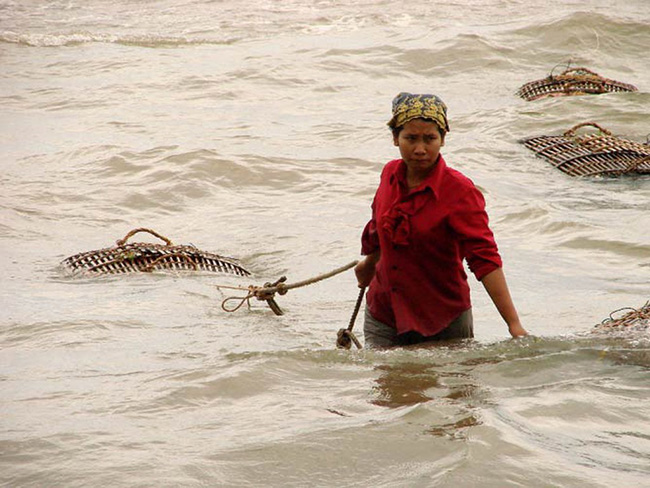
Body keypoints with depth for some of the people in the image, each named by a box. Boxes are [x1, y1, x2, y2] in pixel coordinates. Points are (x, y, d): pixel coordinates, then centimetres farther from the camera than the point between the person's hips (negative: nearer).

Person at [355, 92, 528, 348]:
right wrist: (369, 263, 39)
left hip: (445, 324, -4)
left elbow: (485, 259, -23)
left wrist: (514, 324, -31)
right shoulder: (390, 174, -1)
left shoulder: (460, 192, -17)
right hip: (383, 317, 4)